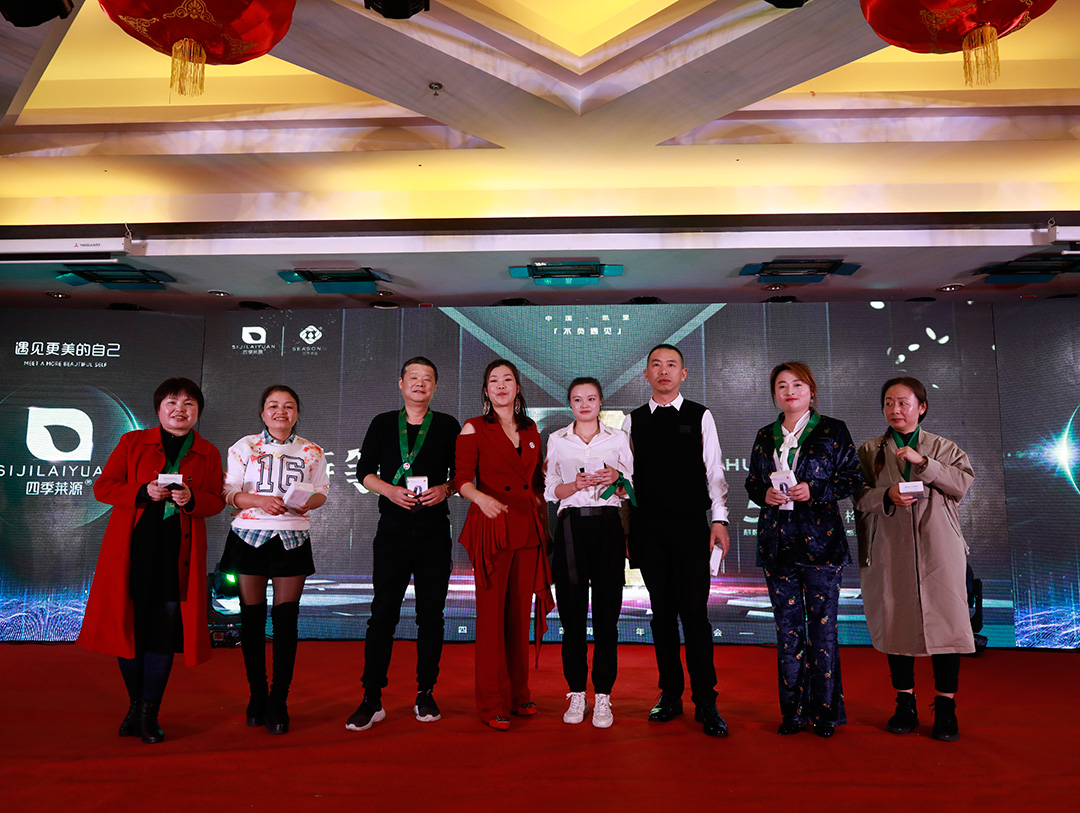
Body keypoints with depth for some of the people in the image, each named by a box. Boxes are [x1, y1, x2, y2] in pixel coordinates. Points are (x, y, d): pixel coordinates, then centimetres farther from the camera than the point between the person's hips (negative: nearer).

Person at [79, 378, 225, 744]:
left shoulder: (209, 453, 10)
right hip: (133, 547, 0)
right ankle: (136, 706, 23)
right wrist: (143, 492, -13)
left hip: (180, 551, 0)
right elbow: (102, 486, 4)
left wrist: (192, 498, -13)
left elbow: (216, 501, 8)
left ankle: (149, 713, 10)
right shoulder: (132, 443, 8)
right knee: (130, 624, 3)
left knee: (165, 629, -2)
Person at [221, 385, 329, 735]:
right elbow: (229, 492, 0)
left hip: (292, 538, 0)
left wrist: (307, 502, -10)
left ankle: (279, 702, 8)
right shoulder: (244, 447, 5)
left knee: (286, 619, -2)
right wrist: (260, 501, -17)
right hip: (249, 535, 0)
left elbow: (322, 491, 12)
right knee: (251, 617, 5)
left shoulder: (311, 452, 7)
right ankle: (257, 694, 21)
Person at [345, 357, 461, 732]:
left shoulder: (448, 426, 8)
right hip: (393, 530, 0)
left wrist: (445, 489, -10)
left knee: (431, 614, 5)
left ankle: (425, 695, 16)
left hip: (434, 531, 0)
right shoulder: (383, 424, 9)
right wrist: (390, 490, -10)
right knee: (383, 613, -1)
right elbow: (364, 471, 8)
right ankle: (372, 700, 6)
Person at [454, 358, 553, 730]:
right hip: (492, 530, -4)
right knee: (492, 615, -2)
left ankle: (518, 694, 22)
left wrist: (545, 527, 15)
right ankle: (492, 703, 9)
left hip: (528, 531, 4)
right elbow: (462, 479, -8)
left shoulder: (531, 430, 15)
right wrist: (482, 498, -29)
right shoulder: (474, 429, 1)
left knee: (520, 614, 9)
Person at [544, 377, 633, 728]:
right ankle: (576, 694, 15)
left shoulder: (618, 438, 11)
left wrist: (616, 480, -10)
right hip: (571, 528, 1)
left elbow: (630, 490, 12)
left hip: (607, 527, 0)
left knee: (607, 614, -1)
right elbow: (551, 491, 9)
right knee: (572, 613, 2)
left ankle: (602, 696, 10)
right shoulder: (557, 440, 12)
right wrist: (576, 484, -10)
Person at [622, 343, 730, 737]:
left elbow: (714, 470, 4)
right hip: (648, 526, 2)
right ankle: (670, 694, 20)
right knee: (662, 612, 8)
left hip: (691, 524, -2)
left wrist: (719, 519, -4)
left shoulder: (700, 417, 5)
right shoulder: (633, 421, 10)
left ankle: (706, 702, 7)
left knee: (694, 612, -4)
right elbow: (628, 476, 10)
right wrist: (626, 527, 6)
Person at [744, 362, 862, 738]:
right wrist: (765, 494, -5)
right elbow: (752, 481, 17)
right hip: (777, 541, 3)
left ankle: (825, 711, 14)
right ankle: (793, 711, 17)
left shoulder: (833, 430, 3)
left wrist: (814, 490, -14)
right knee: (787, 626, 7)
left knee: (822, 625, 1)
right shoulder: (765, 436, 13)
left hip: (820, 539, -3)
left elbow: (852, 478, 1)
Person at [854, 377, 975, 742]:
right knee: (896, 624, 4)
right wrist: (887, 495, -15)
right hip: (891, 551, 1)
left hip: (938, 550, 0)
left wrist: (922, 462, -13)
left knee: (944, 622, -3)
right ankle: (905, 704, 17)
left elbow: (963, 483, -4)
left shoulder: (944, 448, 12)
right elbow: (859, 497, 3)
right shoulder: (869, 451, 12)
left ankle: (946, 708, 10)